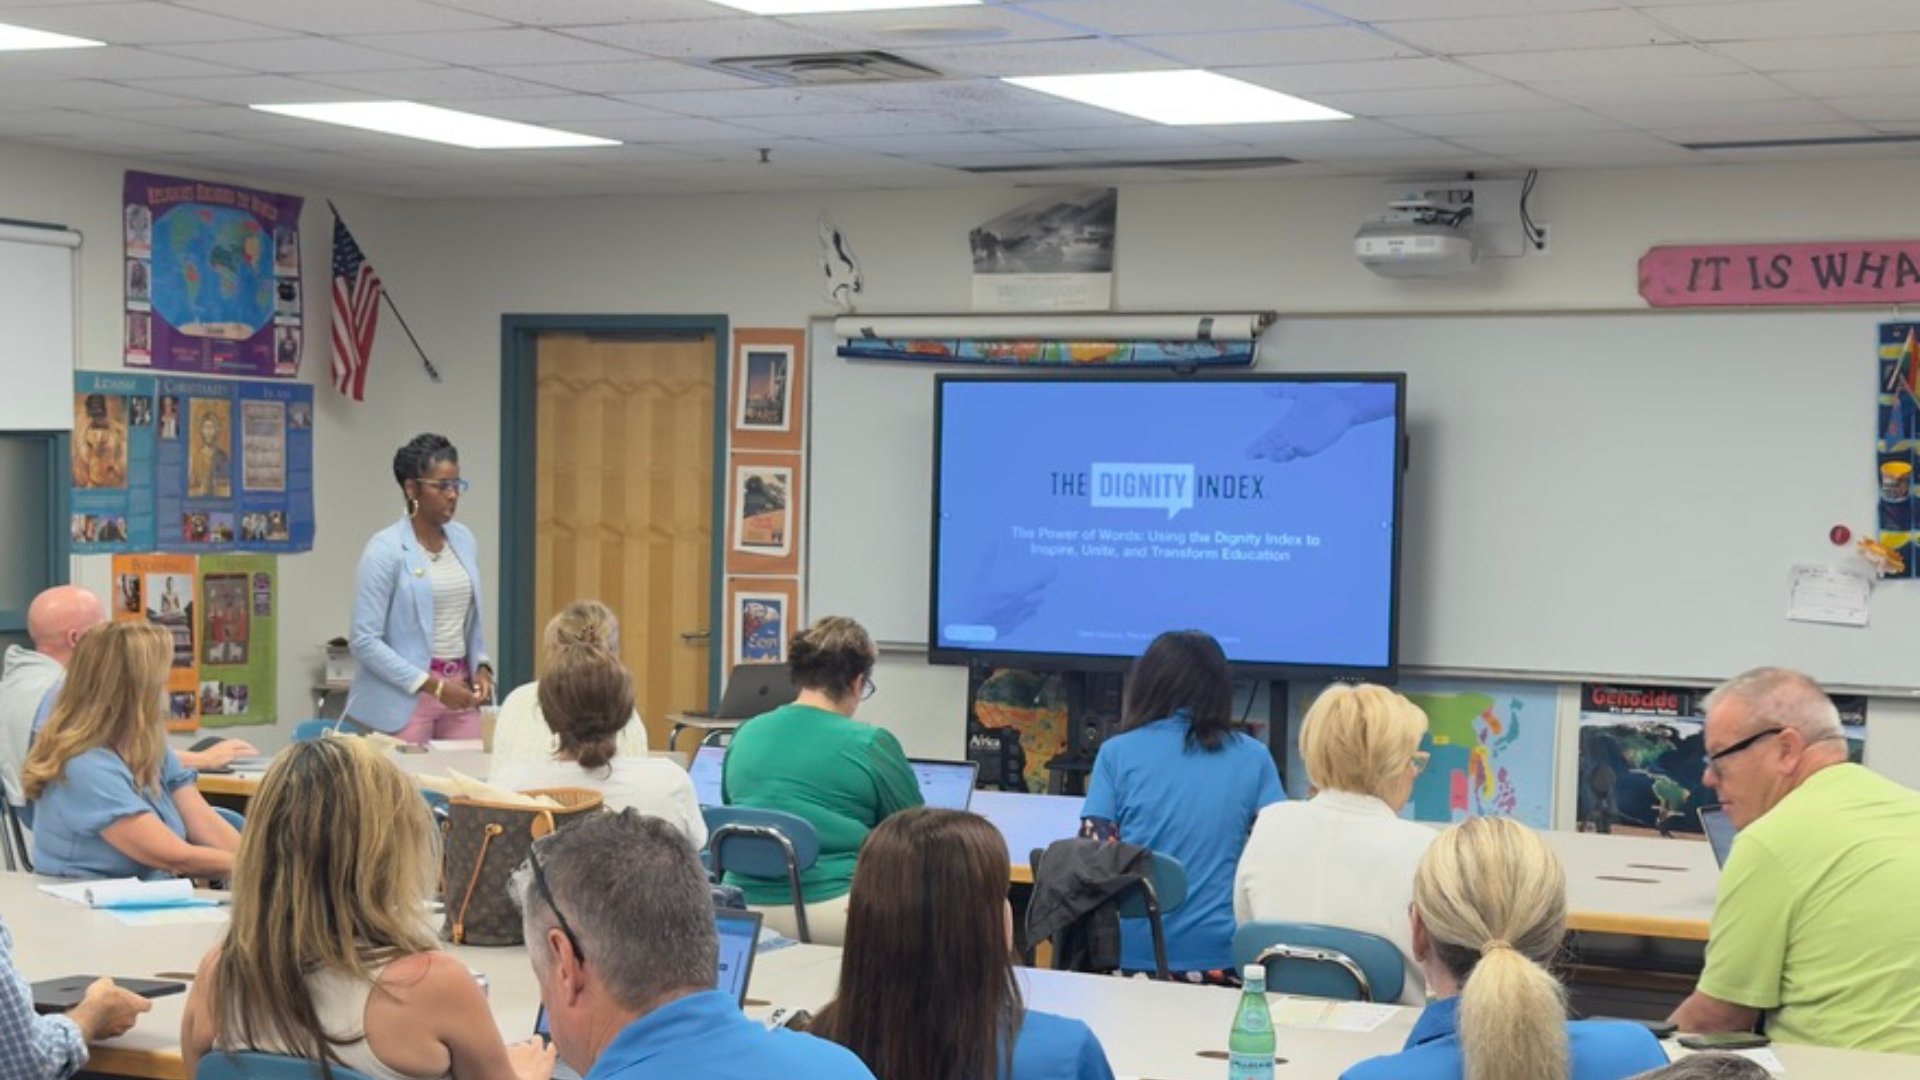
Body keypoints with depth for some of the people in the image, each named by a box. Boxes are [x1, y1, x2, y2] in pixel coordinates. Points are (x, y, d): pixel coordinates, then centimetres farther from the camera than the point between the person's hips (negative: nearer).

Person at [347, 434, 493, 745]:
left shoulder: (464, 540, 9)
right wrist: (432, 685, -16)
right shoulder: (385, 550, -9)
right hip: (405, 696, -5)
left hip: (459, 689, 5)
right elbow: (365, 641, -13)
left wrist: (481, 667, 2)